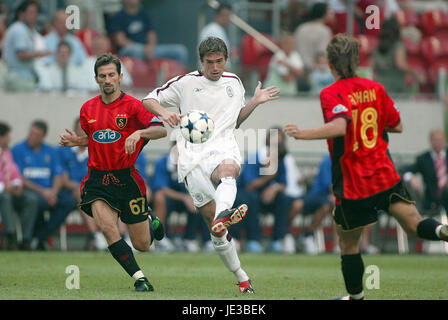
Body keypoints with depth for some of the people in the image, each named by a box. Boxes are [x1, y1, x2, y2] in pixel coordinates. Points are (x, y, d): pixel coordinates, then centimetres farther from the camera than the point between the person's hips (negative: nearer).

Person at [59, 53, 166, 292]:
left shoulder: (132, 106, -6)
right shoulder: (87, 109, 9)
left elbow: (161, 130, -17)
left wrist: (139, 133, -35)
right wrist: (74, 141, 4)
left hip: (126, 179, -3)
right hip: (97, 180, 3)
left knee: (142, 244, 4)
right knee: (107, 227, -25)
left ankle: (152, 223, 41)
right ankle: (139, 278, -14)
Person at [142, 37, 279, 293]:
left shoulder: (234, 83, 18)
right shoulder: (186, 83, 8)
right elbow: (149, 100, 11)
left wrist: (255, 102, 15)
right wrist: (164, 112, -10)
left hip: (224, 149, 1)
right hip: (192, 155, -1)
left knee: (228, 169, -40)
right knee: (211, 219, -9)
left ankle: (223, 214, -70)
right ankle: (241, 277, 2)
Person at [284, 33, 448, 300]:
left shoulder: (331, 94, -10)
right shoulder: (375, 88, 6)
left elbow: (339, 127, -28)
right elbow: (397, 126, 13)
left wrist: (302, 134, -24)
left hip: (352, 185, -3)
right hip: (386, 176, 4)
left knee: (348, 243, 14)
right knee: (414, 224, -5)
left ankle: (356, 295, 25)